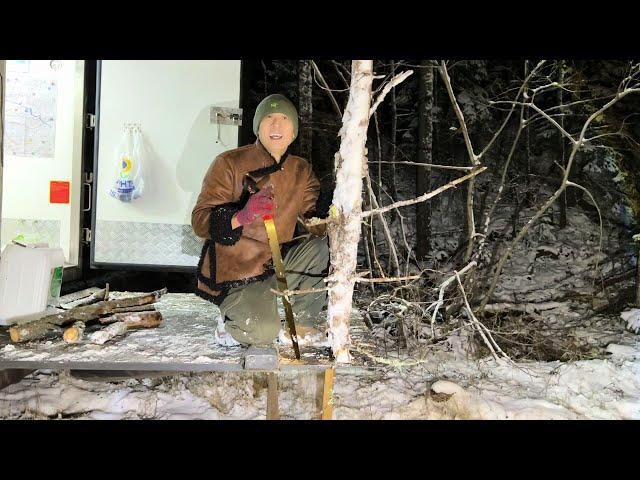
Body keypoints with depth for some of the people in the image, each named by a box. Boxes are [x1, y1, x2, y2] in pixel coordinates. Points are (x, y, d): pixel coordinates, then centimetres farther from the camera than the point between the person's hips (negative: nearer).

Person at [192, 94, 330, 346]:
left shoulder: (301, 170, 5)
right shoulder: (229, 163, -11)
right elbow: (200, 221, -17)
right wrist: (240, 217, -36)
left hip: (278, 264, 6)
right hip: (236, 276, -5)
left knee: (327, 246, -16)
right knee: (263, 332, -28)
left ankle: (302, 321, 1)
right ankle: (234, 320, 8)